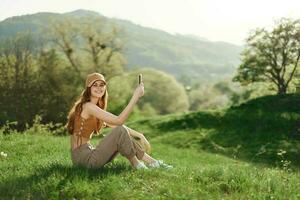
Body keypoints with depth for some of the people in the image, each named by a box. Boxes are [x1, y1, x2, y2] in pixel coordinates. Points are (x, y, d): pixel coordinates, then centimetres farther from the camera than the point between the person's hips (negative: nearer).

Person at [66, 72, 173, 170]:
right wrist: (136, 96, -23)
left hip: (87, 154, 9)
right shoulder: (88, 106, -17)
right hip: (83, 157, -9)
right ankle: (136, 164, -2)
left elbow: (116, 125, 16)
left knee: (122, 132, 9)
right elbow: (119, 121, -24)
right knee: (121, 132, -18)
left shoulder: (96, 108, 14)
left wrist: (139, 135, 8)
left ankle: (151, 162, 9)